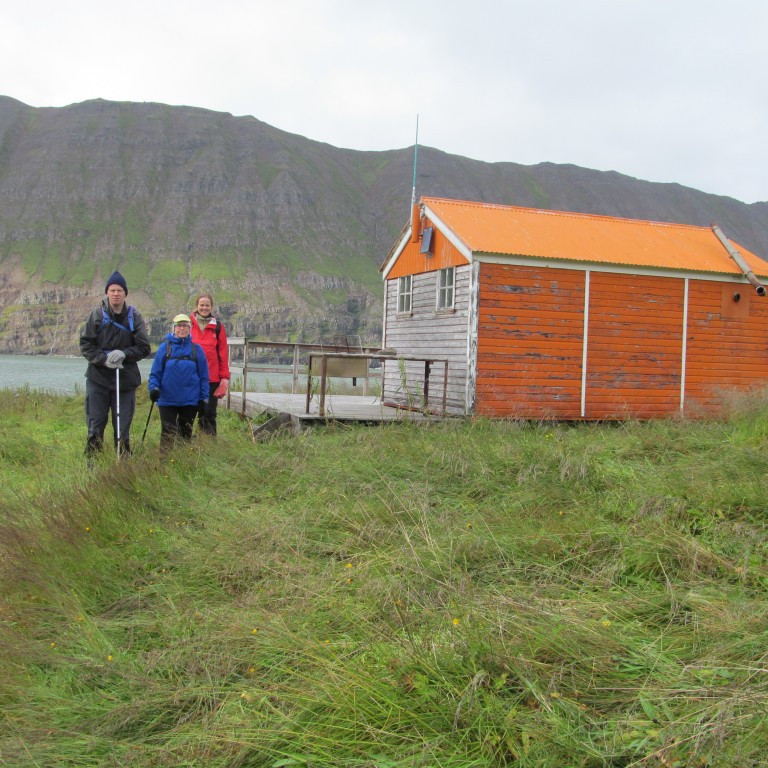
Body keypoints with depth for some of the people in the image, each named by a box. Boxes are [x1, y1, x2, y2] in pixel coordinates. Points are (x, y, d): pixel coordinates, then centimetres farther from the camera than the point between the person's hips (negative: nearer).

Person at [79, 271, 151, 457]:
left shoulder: (134, 317, 1)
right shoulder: (97, 315, -1)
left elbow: (144, 348, 0)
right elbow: (85, 345, 0)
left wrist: (124, 353, -16)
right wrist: (104, 359, -15)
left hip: (125, 380, 1)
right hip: (97, 378, 0)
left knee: (122, 428, 6)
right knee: (95, 427, 2)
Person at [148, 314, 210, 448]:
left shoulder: (196, 349, 2)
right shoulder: (165, 347, 0)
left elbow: (203, 376, 4)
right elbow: (155, 372, 2)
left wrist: (203, 397, 0)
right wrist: (153, 387, -14)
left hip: (190, 401, 1)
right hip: (167, 400, -1)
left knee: (186, 433, 11)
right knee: (167, 435, -1)